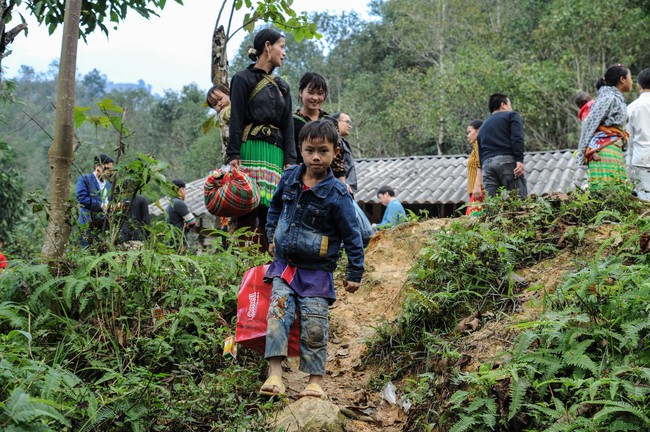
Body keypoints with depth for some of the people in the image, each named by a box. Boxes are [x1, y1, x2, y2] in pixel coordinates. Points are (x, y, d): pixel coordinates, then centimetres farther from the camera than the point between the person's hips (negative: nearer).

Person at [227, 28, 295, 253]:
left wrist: (290, 161, 5)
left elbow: (288, 125, 16)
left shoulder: (282, 86, 22)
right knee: (247, 210, -11)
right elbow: (236, 120, -2)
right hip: (251, 149, -5)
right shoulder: (243, 78, 5)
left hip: (276, 153, 5)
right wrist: (233, 156, -12)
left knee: (270, 211, -1)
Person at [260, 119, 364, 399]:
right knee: (278, 312, -10)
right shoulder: (290, 178, -1)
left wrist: (354, 274, -7)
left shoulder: (337, 194, -15)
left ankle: (315, 380, 8)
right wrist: (272, 237, 20)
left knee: (314, 325, -2)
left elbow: (352, 236, -9)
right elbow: (275, 206, 21)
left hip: (317, 272, -4)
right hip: (284, 264, 4)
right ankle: (275, 373, -10)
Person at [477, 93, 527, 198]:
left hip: (486, 163, 5)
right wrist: (519, 160, -13)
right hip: (507, 160, -5)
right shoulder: (512, 115, 14)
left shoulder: (482, 127, 30)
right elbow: (517, 138, -5)